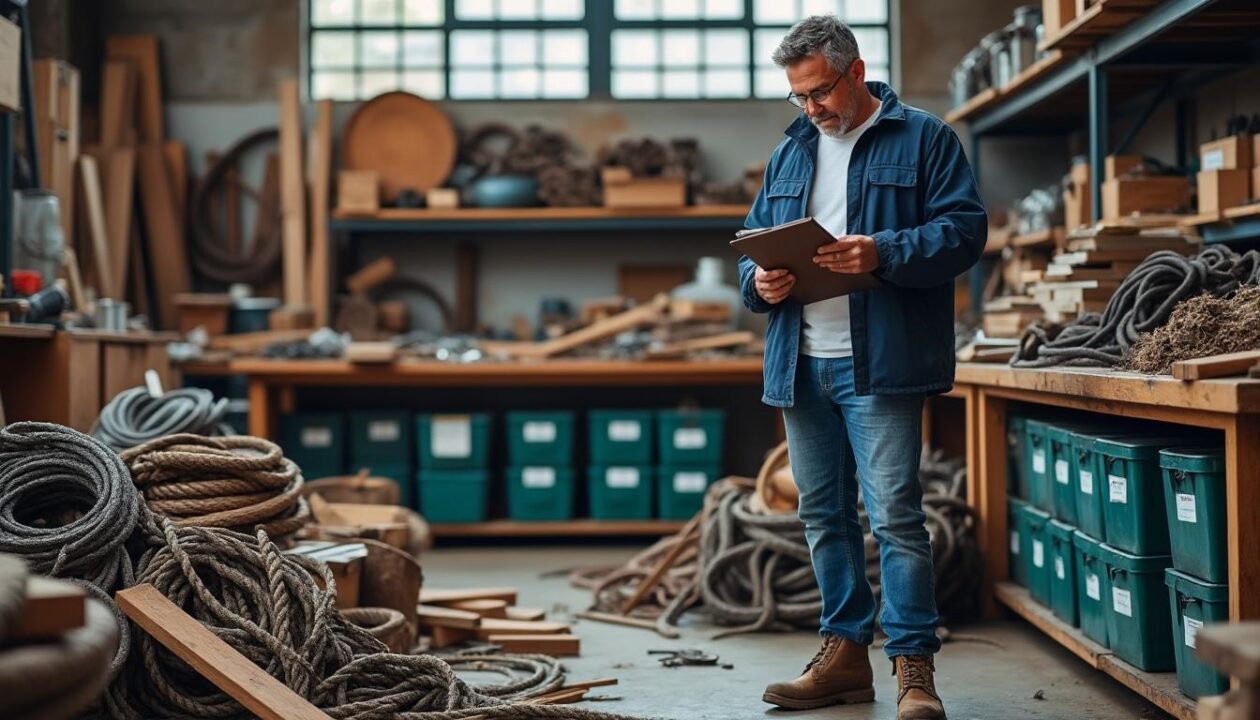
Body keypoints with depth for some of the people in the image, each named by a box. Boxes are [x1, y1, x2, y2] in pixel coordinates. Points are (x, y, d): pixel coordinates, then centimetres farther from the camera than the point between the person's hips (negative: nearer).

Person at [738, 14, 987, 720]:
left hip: (880, 363, -6)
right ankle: (845, 654, 22)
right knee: (825, 514, 11)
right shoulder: (790, 152, 18)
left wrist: (883, 253, -22)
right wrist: (759, 278, -3)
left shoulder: (924, 138, 1)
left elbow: (965, 228, -7)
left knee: (895, 514, -8)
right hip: (801, 364, 6)